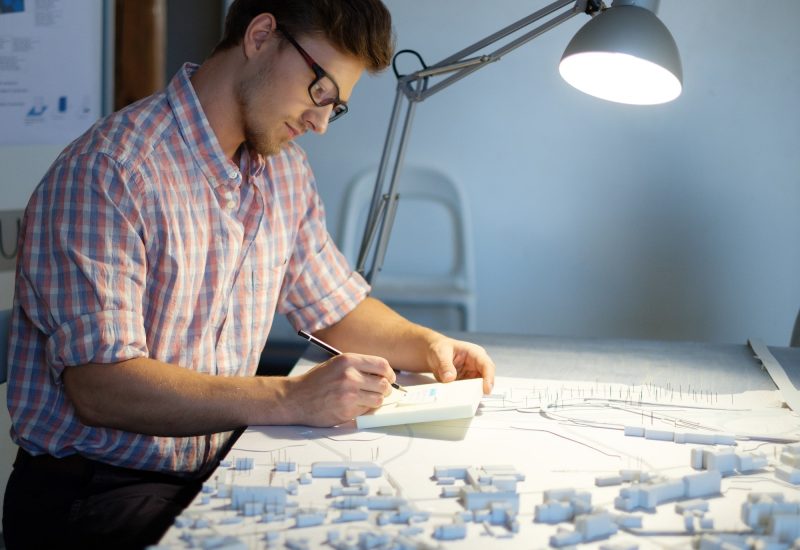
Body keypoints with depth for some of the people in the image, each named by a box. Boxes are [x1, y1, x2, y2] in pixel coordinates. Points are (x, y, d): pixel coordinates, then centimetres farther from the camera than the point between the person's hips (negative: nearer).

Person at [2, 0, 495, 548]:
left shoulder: (285, 170, 9)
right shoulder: (105, 171, -19)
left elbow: (339, 307, 22)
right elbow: (99, 387, -26)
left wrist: (426, 344, 1)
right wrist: (292, 400, -32)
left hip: (217, 471, 8)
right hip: (93, 491, -8)